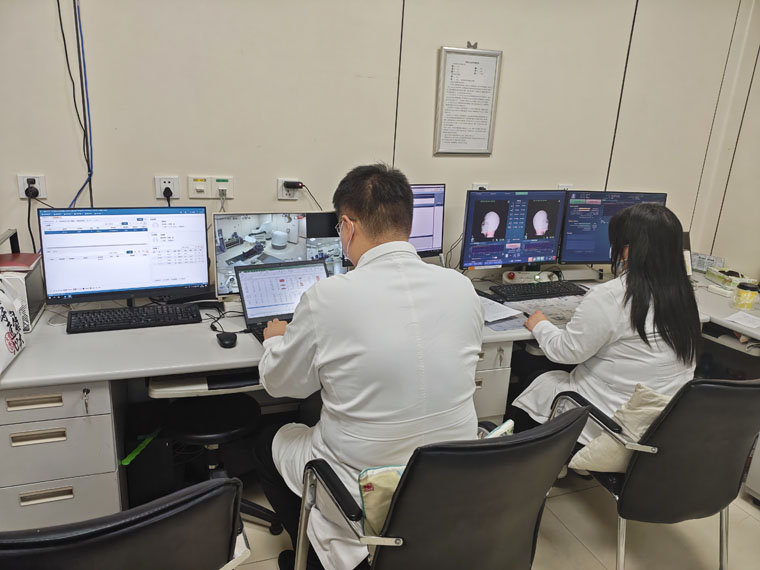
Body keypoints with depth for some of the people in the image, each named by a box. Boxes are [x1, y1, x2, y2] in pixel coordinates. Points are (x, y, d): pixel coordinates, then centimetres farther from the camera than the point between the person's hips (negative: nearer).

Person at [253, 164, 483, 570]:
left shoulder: (328, 297, -22)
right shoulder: (462, 287, -10)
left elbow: (279, 383, -5)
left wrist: (275, 338, 17)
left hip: (365, 490, -4)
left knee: (266, 446, 23)